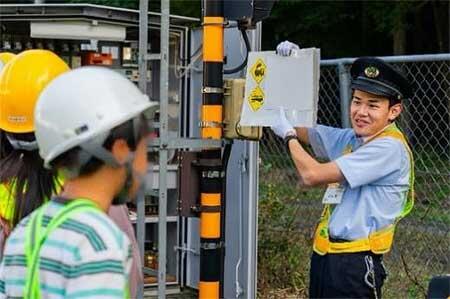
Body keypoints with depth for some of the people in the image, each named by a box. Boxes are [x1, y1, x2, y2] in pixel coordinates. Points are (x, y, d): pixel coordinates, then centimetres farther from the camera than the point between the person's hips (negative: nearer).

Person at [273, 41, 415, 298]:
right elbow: (302, 130, 25)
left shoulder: (390, 147, -15)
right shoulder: (349, 139, 11)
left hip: (355, 264, -8)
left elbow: (312, 174, -16)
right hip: (323, 257, 8)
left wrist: (287, 133, 1)